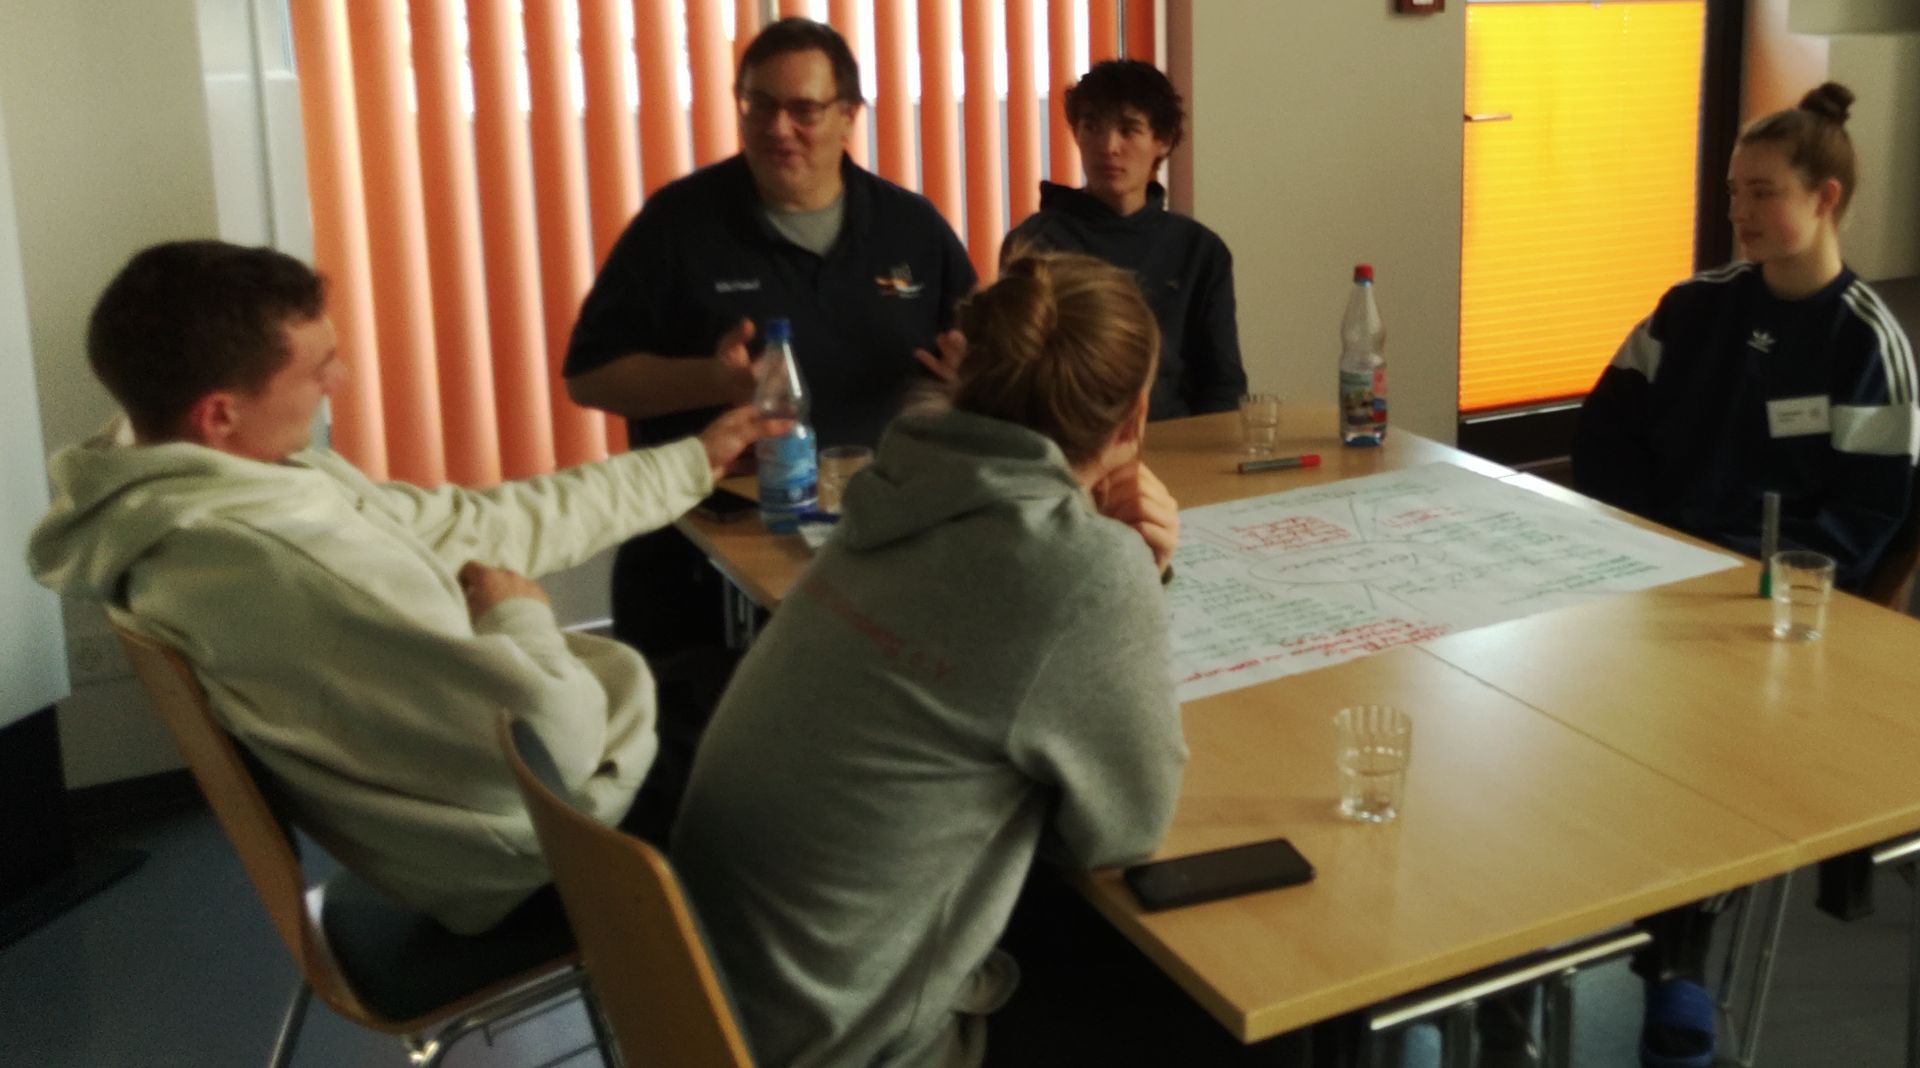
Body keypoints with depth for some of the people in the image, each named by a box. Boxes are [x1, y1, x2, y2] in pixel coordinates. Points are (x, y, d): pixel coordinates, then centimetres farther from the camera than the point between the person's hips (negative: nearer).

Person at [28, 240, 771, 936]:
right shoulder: (274, 563, -35)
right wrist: (517, 615, -14)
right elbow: (556, 733, -36)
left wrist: (693, 462, 10)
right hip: (557, 830, -9)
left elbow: (475, 525, 6)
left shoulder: (218, 483, -3)